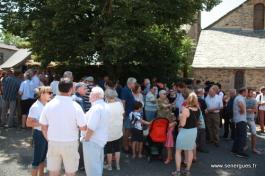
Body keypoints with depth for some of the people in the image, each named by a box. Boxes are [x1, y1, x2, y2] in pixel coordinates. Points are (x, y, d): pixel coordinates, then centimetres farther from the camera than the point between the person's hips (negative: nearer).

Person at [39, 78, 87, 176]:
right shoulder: (75, 106, -16)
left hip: (53, 143, 3)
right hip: (70, 144, -3)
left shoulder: (49, 105, -5)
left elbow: (43, 127, 1)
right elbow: (83, 128, -12)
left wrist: (49, 140, 15)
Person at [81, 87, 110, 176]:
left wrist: (86, 139, -13)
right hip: (101, 139, 9)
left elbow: (91, 128, -27)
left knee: (92, 166, 2)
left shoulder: (95, 108, -24)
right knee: (98, 164, 22)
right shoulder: (106, 106, 6)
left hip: (93, 140, -9)